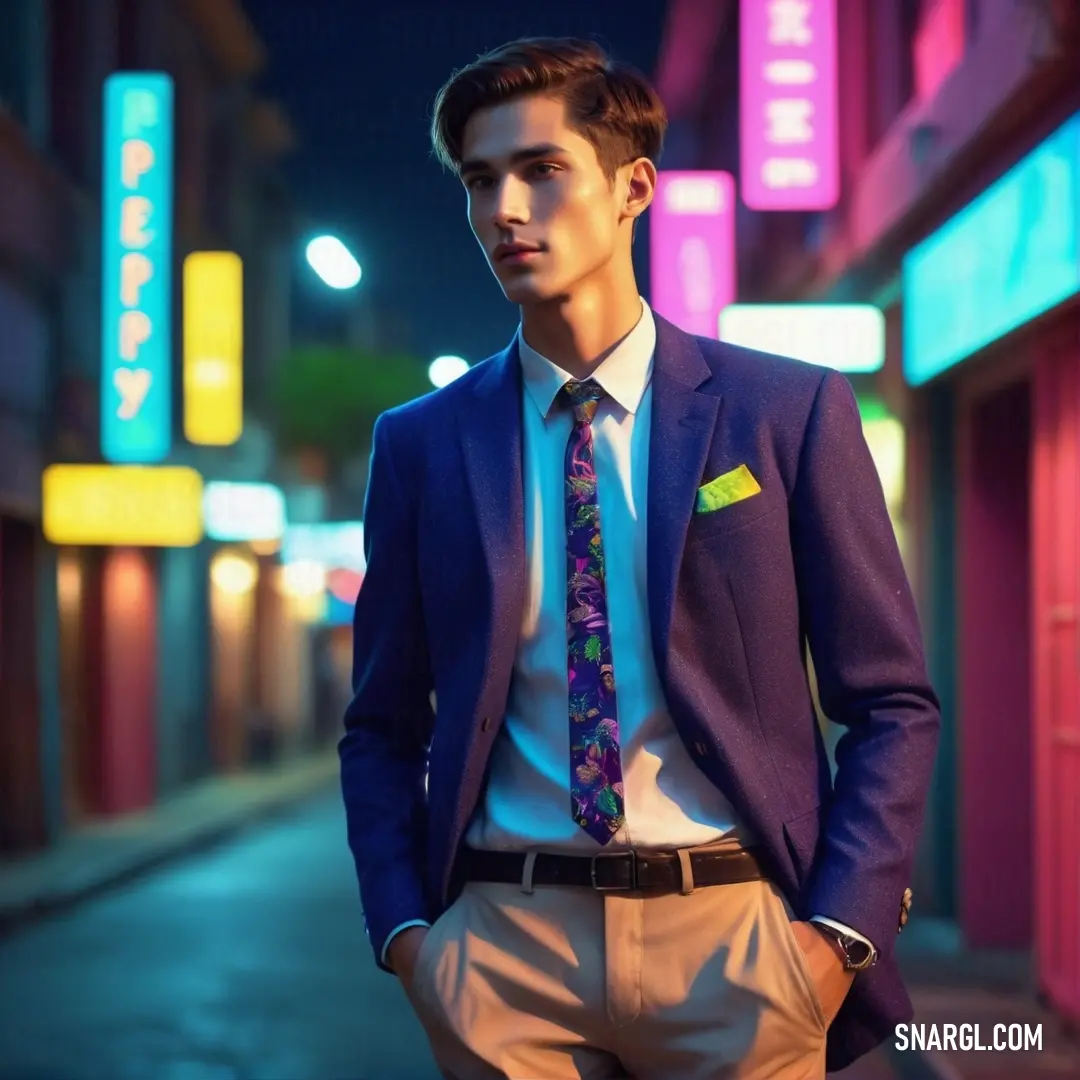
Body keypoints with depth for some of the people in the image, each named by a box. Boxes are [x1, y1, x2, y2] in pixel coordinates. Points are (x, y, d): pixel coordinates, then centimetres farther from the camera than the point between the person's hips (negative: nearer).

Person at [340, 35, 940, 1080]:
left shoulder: (789, 410, 0)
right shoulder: (420, 444, 5)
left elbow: (891, 705, 2)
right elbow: (383, 727, 11)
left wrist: (839, 927, -8)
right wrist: (402, 930, -2)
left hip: (734, 927, -1)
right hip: (502, 941, 1)